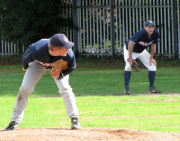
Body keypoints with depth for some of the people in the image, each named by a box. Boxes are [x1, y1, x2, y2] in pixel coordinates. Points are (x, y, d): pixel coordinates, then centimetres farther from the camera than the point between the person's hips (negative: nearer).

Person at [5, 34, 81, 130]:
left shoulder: (68, 54, -40)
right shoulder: (37, 50, -44)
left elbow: (72, 66, -14)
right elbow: (26, 58, -18)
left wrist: (61, 74, -27)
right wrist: (25, 67, 2)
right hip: (38, 64, 0)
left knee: (64, 88, -18)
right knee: (25, 88, -6)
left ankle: (74, 119, -5)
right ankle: (15, 122, 6)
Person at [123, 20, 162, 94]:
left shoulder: (155, 33, -20)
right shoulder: (141, 33, -38)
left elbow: (153, 45, -3)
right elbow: (131, 43, -35)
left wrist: (151, 58, -2)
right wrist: (130, 58, -33)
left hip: (142, 51, 6)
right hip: (130, 50, -6)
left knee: (152, 66, -2)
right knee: (128, 66, -27)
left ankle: (151, 88, 11)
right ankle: (126, 88, -17)